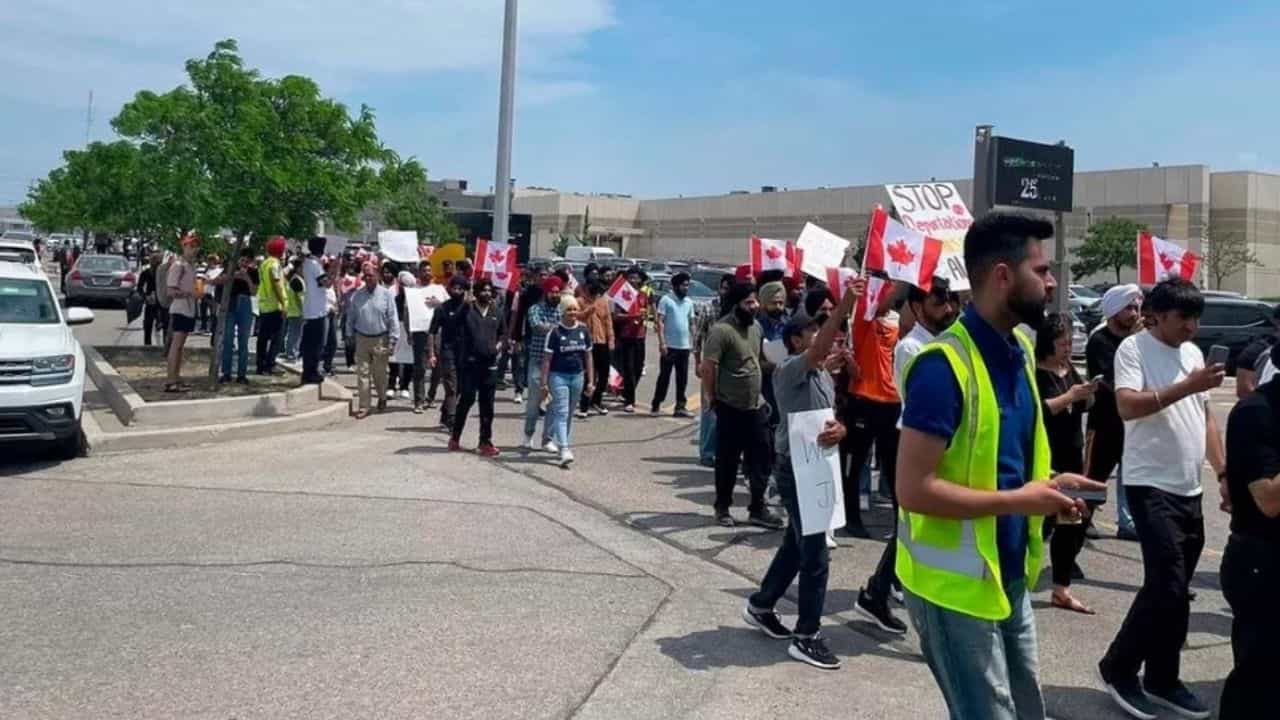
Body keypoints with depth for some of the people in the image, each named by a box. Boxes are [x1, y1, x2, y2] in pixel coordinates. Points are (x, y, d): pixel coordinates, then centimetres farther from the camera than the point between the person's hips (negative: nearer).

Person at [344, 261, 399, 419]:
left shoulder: (386, 294, -6)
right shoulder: (357, 295, 2)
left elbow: (393, 319, -6)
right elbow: (351, 317, 10)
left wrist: (392, 341, -9)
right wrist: (349, 336, 9)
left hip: (380, 340, -2)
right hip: (362, 339, 2)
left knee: (380, 373, 9)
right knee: (362, 373, 0)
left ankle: (382, 398, 36)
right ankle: (364, 407, 4)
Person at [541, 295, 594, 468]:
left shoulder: (583, 330, 4)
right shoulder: (555, 332, -8)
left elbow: (588, 356, 10)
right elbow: (546, 359, -7)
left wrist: (590, 381, 8)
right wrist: (544, 383, -9)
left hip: (577, 376, 4)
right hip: (558, 376, -4)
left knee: (569, 414, 14)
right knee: (561, 413, -10)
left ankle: (561, 442, 30)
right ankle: (564, 450, -16)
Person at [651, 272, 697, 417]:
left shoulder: (689, 302, 12)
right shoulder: (666, 300, -5)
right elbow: (660, 322, -9)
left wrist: (692, 342, 11)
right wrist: (662, 342, -16)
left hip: (684, 346, 5)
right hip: (669, 346, -5)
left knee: (682, 378, 7)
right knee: (664, 376, 0)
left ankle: (680, 407, 14)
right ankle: (656, 405, 9)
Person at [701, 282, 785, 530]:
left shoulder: (756, 326, 7)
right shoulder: (721, 330, -19)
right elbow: (708, 367, -18)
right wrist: (712, 399, -11)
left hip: (756, 406, 7)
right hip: (731, 408, -7)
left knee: (760, 459, 9)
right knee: (727, 462, 6)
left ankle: (757, 509, 19)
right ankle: (722, 508, 22)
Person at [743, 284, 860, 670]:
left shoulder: (824, 375, 13)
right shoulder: (789, 371, -15)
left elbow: (834, 417, 9)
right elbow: (819, 349, -35)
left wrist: (838, 429, -16)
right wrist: (846, 303, -43)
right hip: (796, 468, -9)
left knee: (797, 545, 19)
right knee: (815, 554, -6)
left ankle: (760, 606, 36)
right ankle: (805, 637, 4)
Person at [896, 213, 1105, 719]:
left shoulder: (1019, 351, 6)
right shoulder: (944, 365, -22)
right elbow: (914, 489, -25)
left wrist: (1047, 485, 1)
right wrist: (1019, 501, -20)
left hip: (1009, 575, 9)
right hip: (955, 585, -8)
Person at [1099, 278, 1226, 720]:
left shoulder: (1193, 352, 14)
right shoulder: (1134, 349, -9)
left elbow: (1204, 416, 19)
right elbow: (1128, 406, -23)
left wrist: (1224, 470, 14)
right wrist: (1187, 386, -27)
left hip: (1189, 488, 8)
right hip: (1151, 485, -7)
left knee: (1174, 589, 11)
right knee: (1168, 587, -10)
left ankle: (1161, 679, 22)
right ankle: (1118, 669, 6)